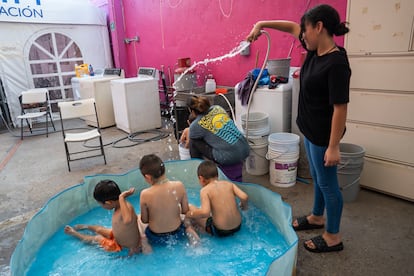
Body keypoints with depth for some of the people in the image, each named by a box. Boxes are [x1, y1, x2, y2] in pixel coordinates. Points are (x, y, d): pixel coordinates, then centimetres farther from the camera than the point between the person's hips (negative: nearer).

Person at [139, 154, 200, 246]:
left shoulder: (145, 194, -26)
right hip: (177, 233, 0)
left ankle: (145, 243, 17)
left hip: (156, 238, 1)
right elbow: (185, 210, -8)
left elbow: (144, 220, -11)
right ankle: (191, 234, 12)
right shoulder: (179, 186, -21)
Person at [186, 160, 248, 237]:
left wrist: (190, 214, -7)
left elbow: (205, 212, -24)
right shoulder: (229, 184, 0)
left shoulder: (205, 190, -12)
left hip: (220, 231, -5)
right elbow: (244, 197, -10)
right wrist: (244, 206, 11)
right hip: (238, 227, 5)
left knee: (189, 208, 8)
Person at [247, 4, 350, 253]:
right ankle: (317, 217, 44)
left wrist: (333, 147, -22)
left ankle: (333, 237, 26)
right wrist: (262, 24, 12)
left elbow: (340, 108, -24)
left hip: (324, 136, -9)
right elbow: (292, 27, 16)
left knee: (327, 183, 6)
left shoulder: (336, 63, -24)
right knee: (317, 178, 23)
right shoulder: (315, 51, 1)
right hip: (311, 130, 9)